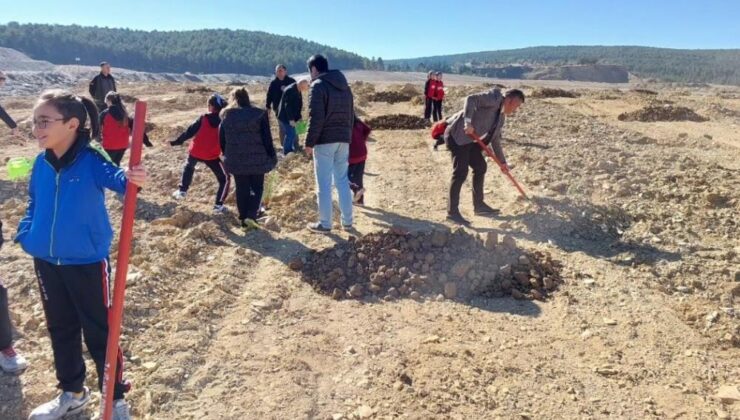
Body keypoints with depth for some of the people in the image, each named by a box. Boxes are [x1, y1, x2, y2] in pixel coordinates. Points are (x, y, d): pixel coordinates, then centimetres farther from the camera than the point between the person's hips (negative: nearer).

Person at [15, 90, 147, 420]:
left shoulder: (91, 160, -17)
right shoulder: (41, 163, 1)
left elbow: (115, 178, -36)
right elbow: (34, 204, 15)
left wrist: (131, 178, -59)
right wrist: (25, 234, 1)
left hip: (87, 263, -6)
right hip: (46, 263, 7)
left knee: (99, 333, 5)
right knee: (60, 330, 20)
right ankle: (72, 393, 40)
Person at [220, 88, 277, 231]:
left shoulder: (226, 116, 2)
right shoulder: (259, 114, -6)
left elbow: (222, 139, 8)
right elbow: (266, 138, -7)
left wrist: (227, 156, 22)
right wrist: (271, 157, 2)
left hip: (236, 160, 2)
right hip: (257, 159, -2)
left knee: (242, 190, 11)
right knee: (257, 188, 12)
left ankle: (244, 220, 15)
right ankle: (251, 216, -4)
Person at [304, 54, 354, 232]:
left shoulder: (318, 86, -9)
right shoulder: (345, 86, 15)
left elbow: (316, 118, -17)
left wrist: (309, 143, -10)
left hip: (325, 140, -7)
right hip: (343, 139, 7)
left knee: (324, 184, 1)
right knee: (343, 181, 12)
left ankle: (325, 223, 6)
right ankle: (347, 221, 16)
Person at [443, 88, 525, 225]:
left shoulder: (501, 117, 19)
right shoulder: (495, 98, -8)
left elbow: (495, 139, 25)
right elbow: (471, 99, -21)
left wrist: (502, 161, 27)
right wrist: (468, 122, -29)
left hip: (471, 140, 10)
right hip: (459, 134, -10)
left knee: (480, 167, 14)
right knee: (461, 171, -15)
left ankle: (479, 205, 24)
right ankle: (452, 212, -12)